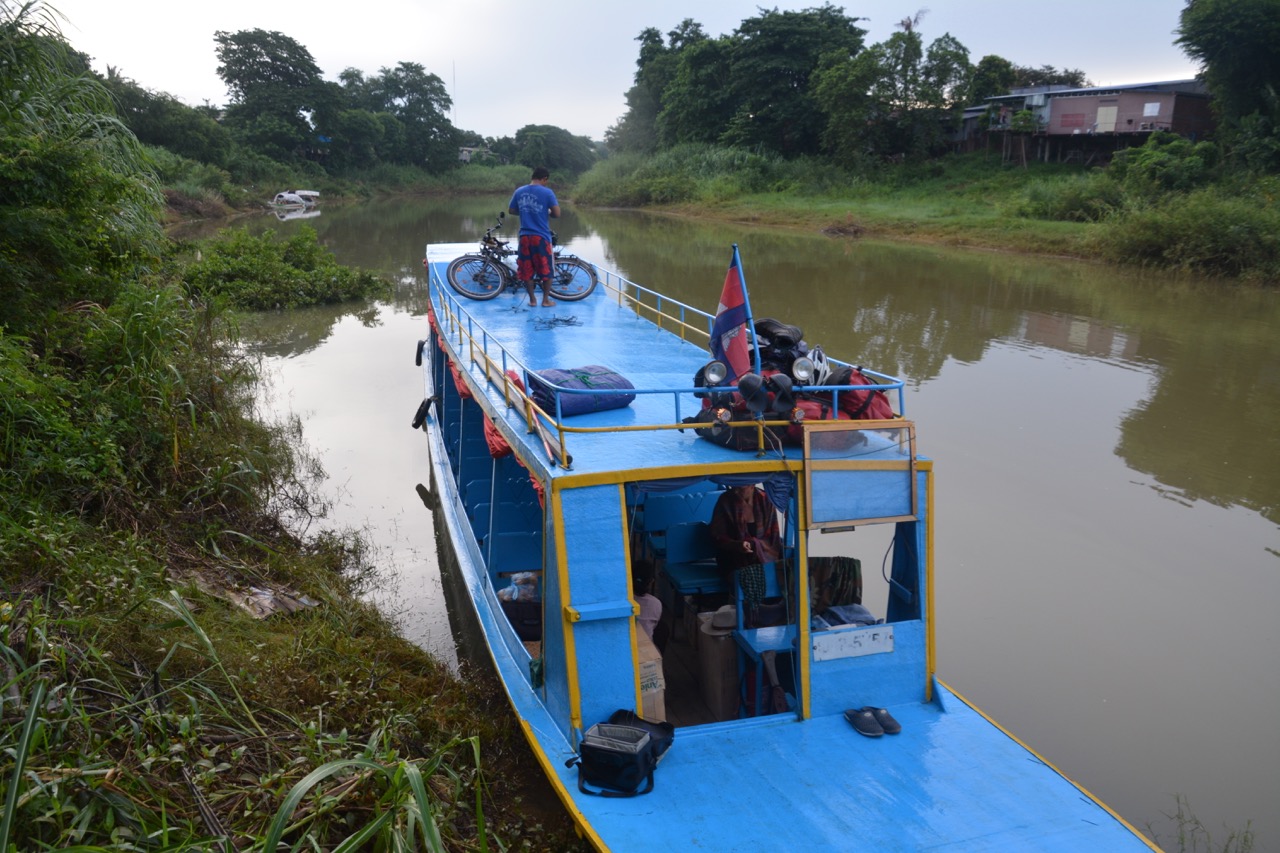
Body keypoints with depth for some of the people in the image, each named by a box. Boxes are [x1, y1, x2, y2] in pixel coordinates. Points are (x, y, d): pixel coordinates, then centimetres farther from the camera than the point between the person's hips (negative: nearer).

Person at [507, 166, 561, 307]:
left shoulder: (519, 192, 4)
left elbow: (511, 210, 15)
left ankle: (532, 299, 16)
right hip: (541, 236, -3)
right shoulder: (547, 192, -9)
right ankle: (546, 300, 14)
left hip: (524, 236, 4)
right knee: (546, 269, 10)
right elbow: (557, 214, -10)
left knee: (527, 269, 12)